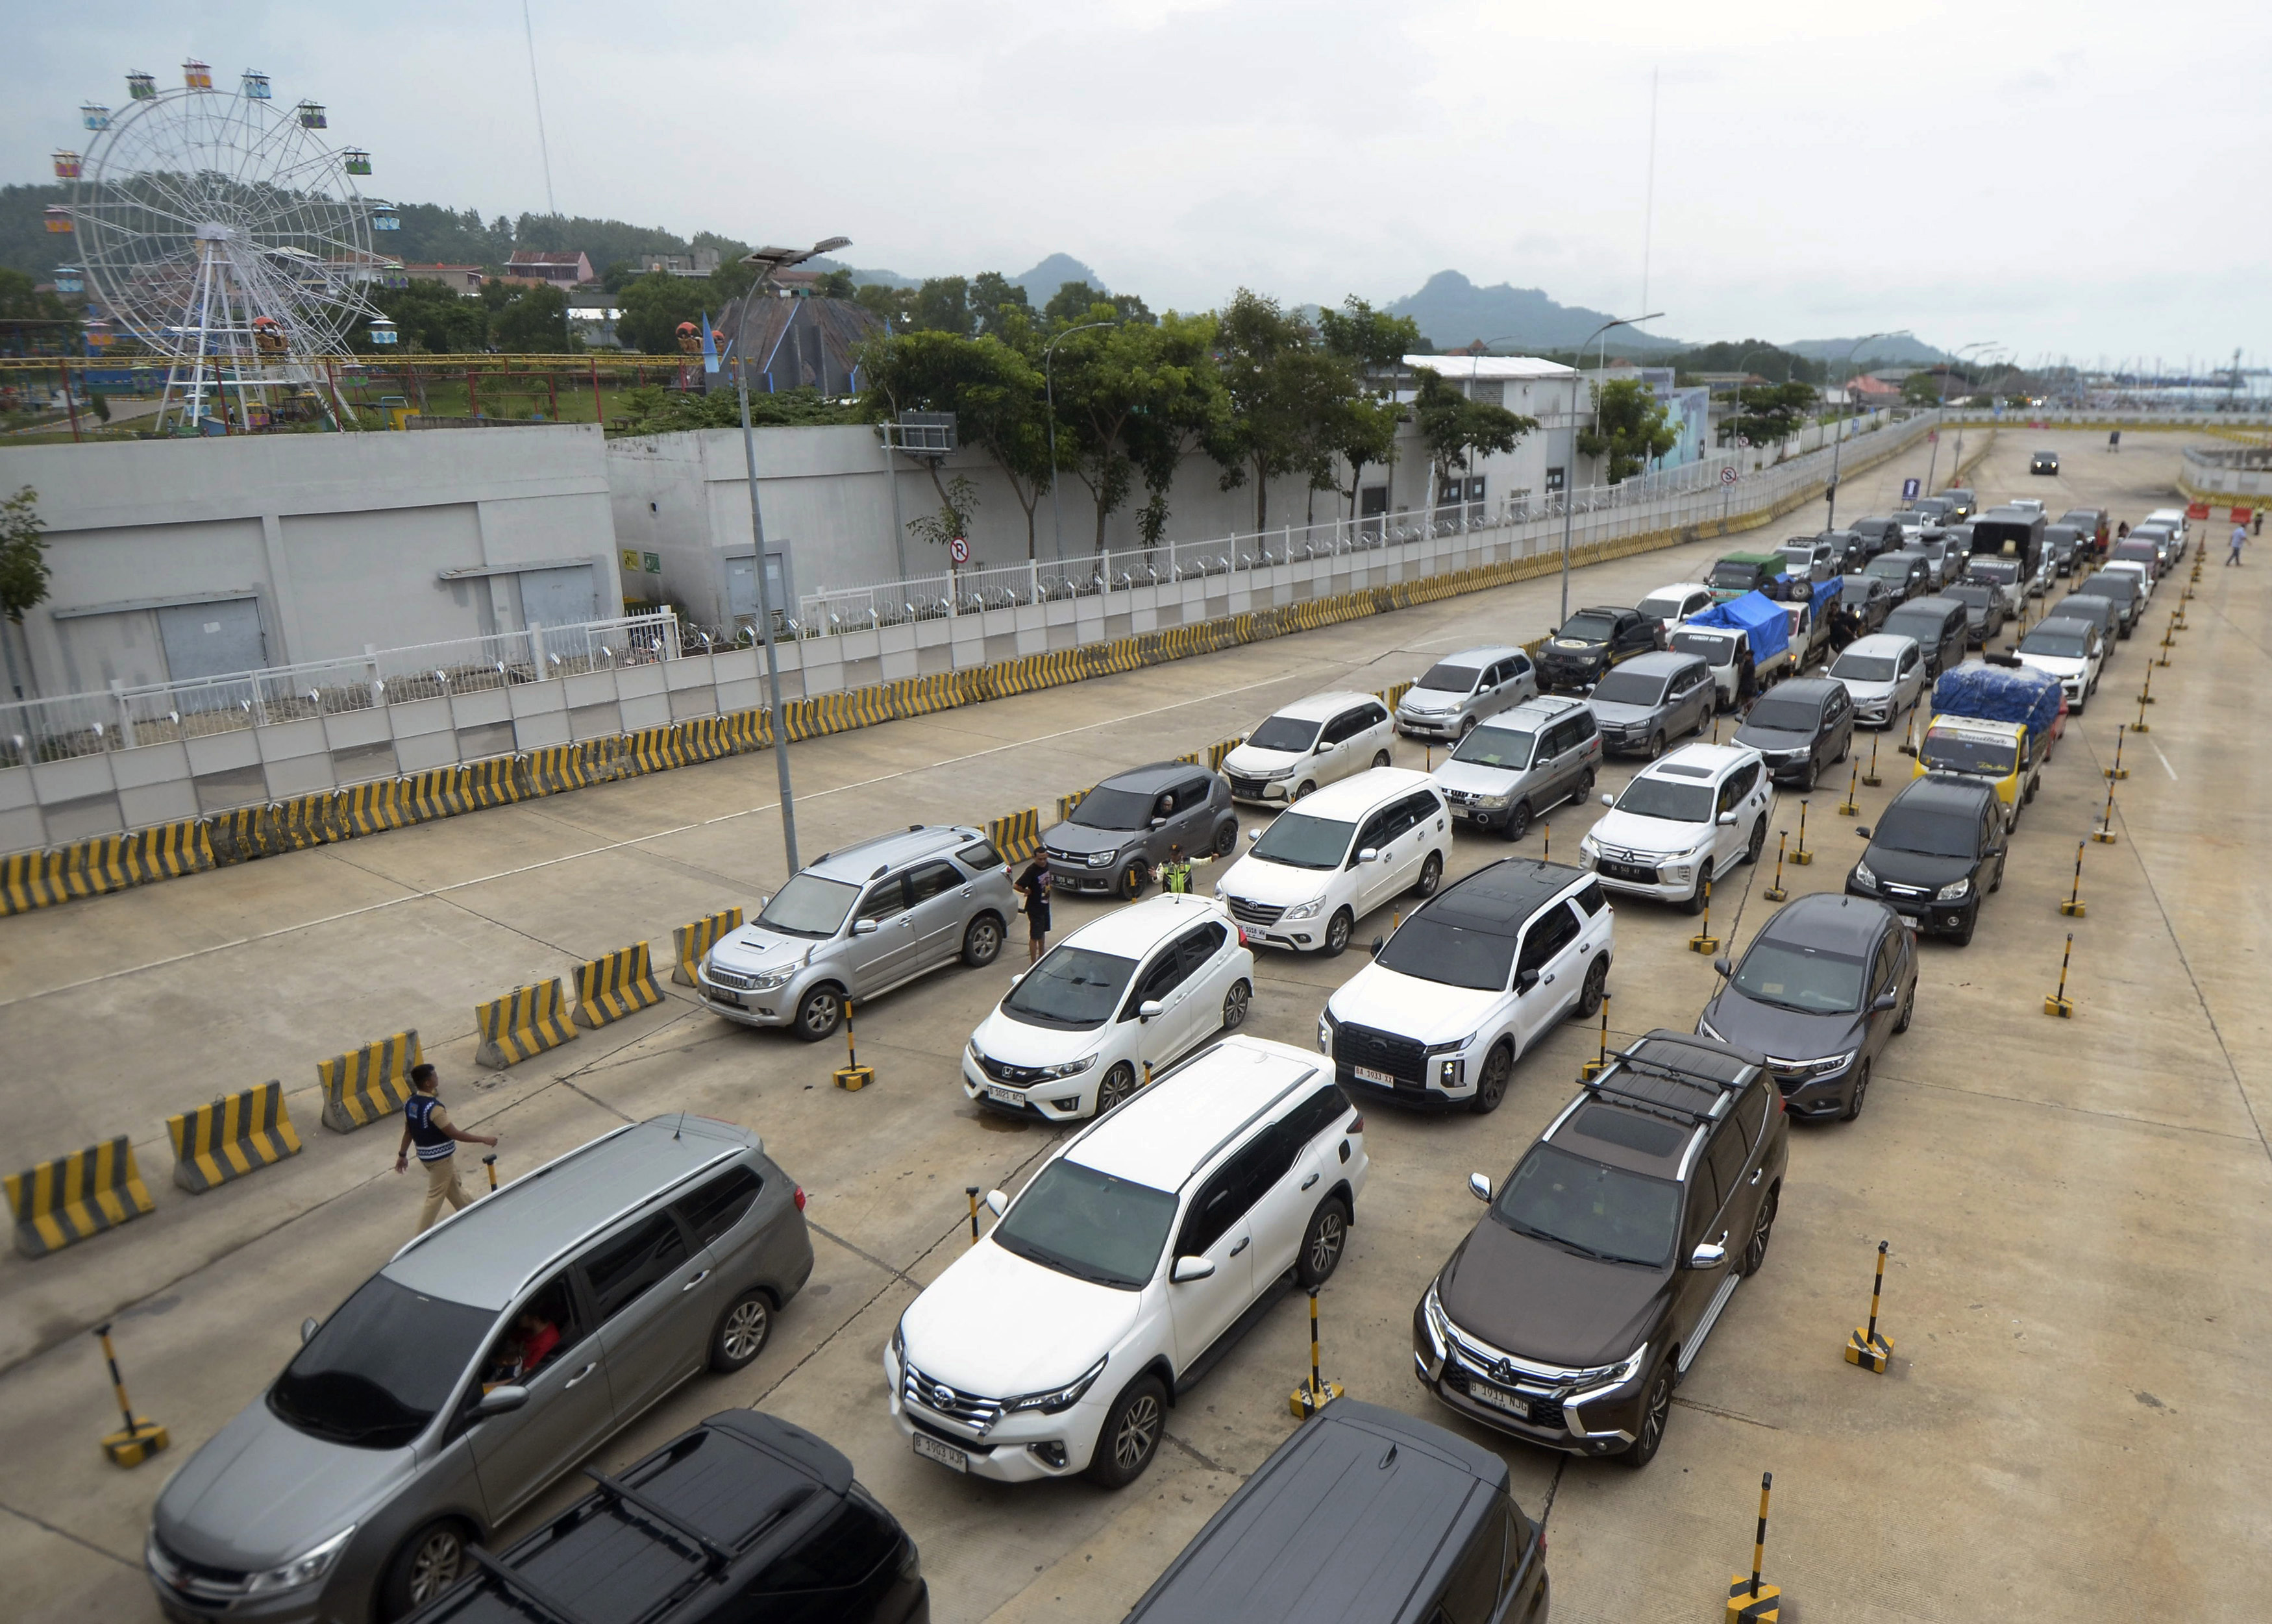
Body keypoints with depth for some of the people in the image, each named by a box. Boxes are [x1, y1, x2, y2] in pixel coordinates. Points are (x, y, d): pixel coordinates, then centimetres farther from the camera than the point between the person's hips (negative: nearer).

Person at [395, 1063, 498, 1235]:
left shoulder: (410, 1103, -4)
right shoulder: (433, 1107, -29)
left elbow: (408, 1131, 7)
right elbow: (454, 1134, -26)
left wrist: (402, 1154, 20)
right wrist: (483, 1139, -20)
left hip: (425, 1155, 9)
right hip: (440, 1157, -9)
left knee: (453, 1187, 25)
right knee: (436, 1196, 4)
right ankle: (421, 1237, 10)